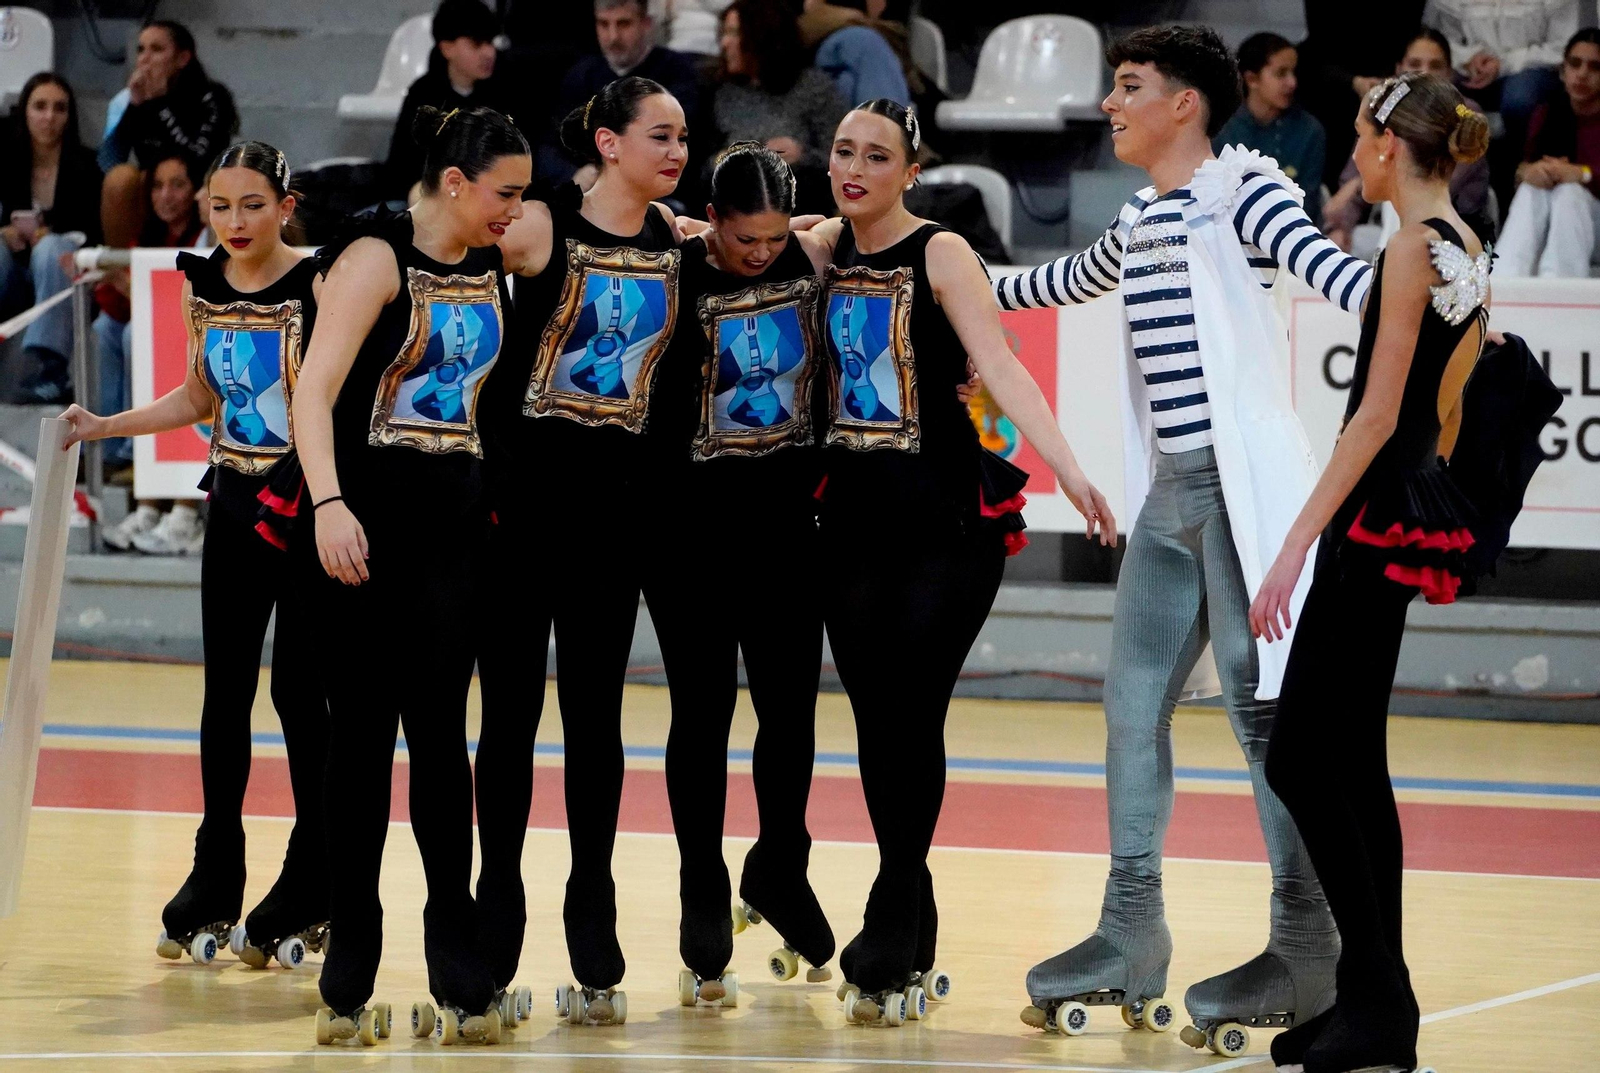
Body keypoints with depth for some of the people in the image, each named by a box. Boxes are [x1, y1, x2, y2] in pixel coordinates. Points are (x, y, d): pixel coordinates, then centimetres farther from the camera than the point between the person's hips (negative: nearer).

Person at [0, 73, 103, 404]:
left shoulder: (84, 166, -6)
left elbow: (97, 235, -7)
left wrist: (49, 235, -20)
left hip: (64, 273, -3)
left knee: (51, 247, -35)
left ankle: (49, 369, -48)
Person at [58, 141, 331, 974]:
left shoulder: (318, 285, -12)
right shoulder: (202, 285, 6)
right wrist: (104, 427, 12)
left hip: (306, 508, -5)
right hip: (235, 505, 5)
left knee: (299, 693, -2)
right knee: (224, 693, 7)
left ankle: (310, 901, 8)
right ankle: (213, 890, 16)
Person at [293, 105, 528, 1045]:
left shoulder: (495, 273, 12)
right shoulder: (379, 258, -8)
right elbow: (315, 388, -17)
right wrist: (329, 503, -30)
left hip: (457, 518, 5)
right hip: (373, 517, -5)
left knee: (438, 732, 4)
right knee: (362, 732, -1)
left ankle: (460, 974, 6)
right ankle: (349, 983, 5)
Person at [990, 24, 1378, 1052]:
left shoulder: (1243, 188, -6)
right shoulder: (1136, 223, 17)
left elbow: (1324, 263, -23)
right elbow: (1071, 279, 38)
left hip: (1245, 485, -8)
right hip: (1168, 495, 8)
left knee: (1264, 709, -8)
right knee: (1134, 704, 7)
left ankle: (1307, 949, -5)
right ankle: (1131, 938, 13)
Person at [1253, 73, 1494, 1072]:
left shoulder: (1413, 248, -15)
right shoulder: (1470, 254, 12)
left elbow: (1379, 414, -19)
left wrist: (1297, 543, -20)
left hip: (1378, 515, -10)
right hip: (1421, 509, 10)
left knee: (1300, 759, -7)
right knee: (1352, 762, 13)